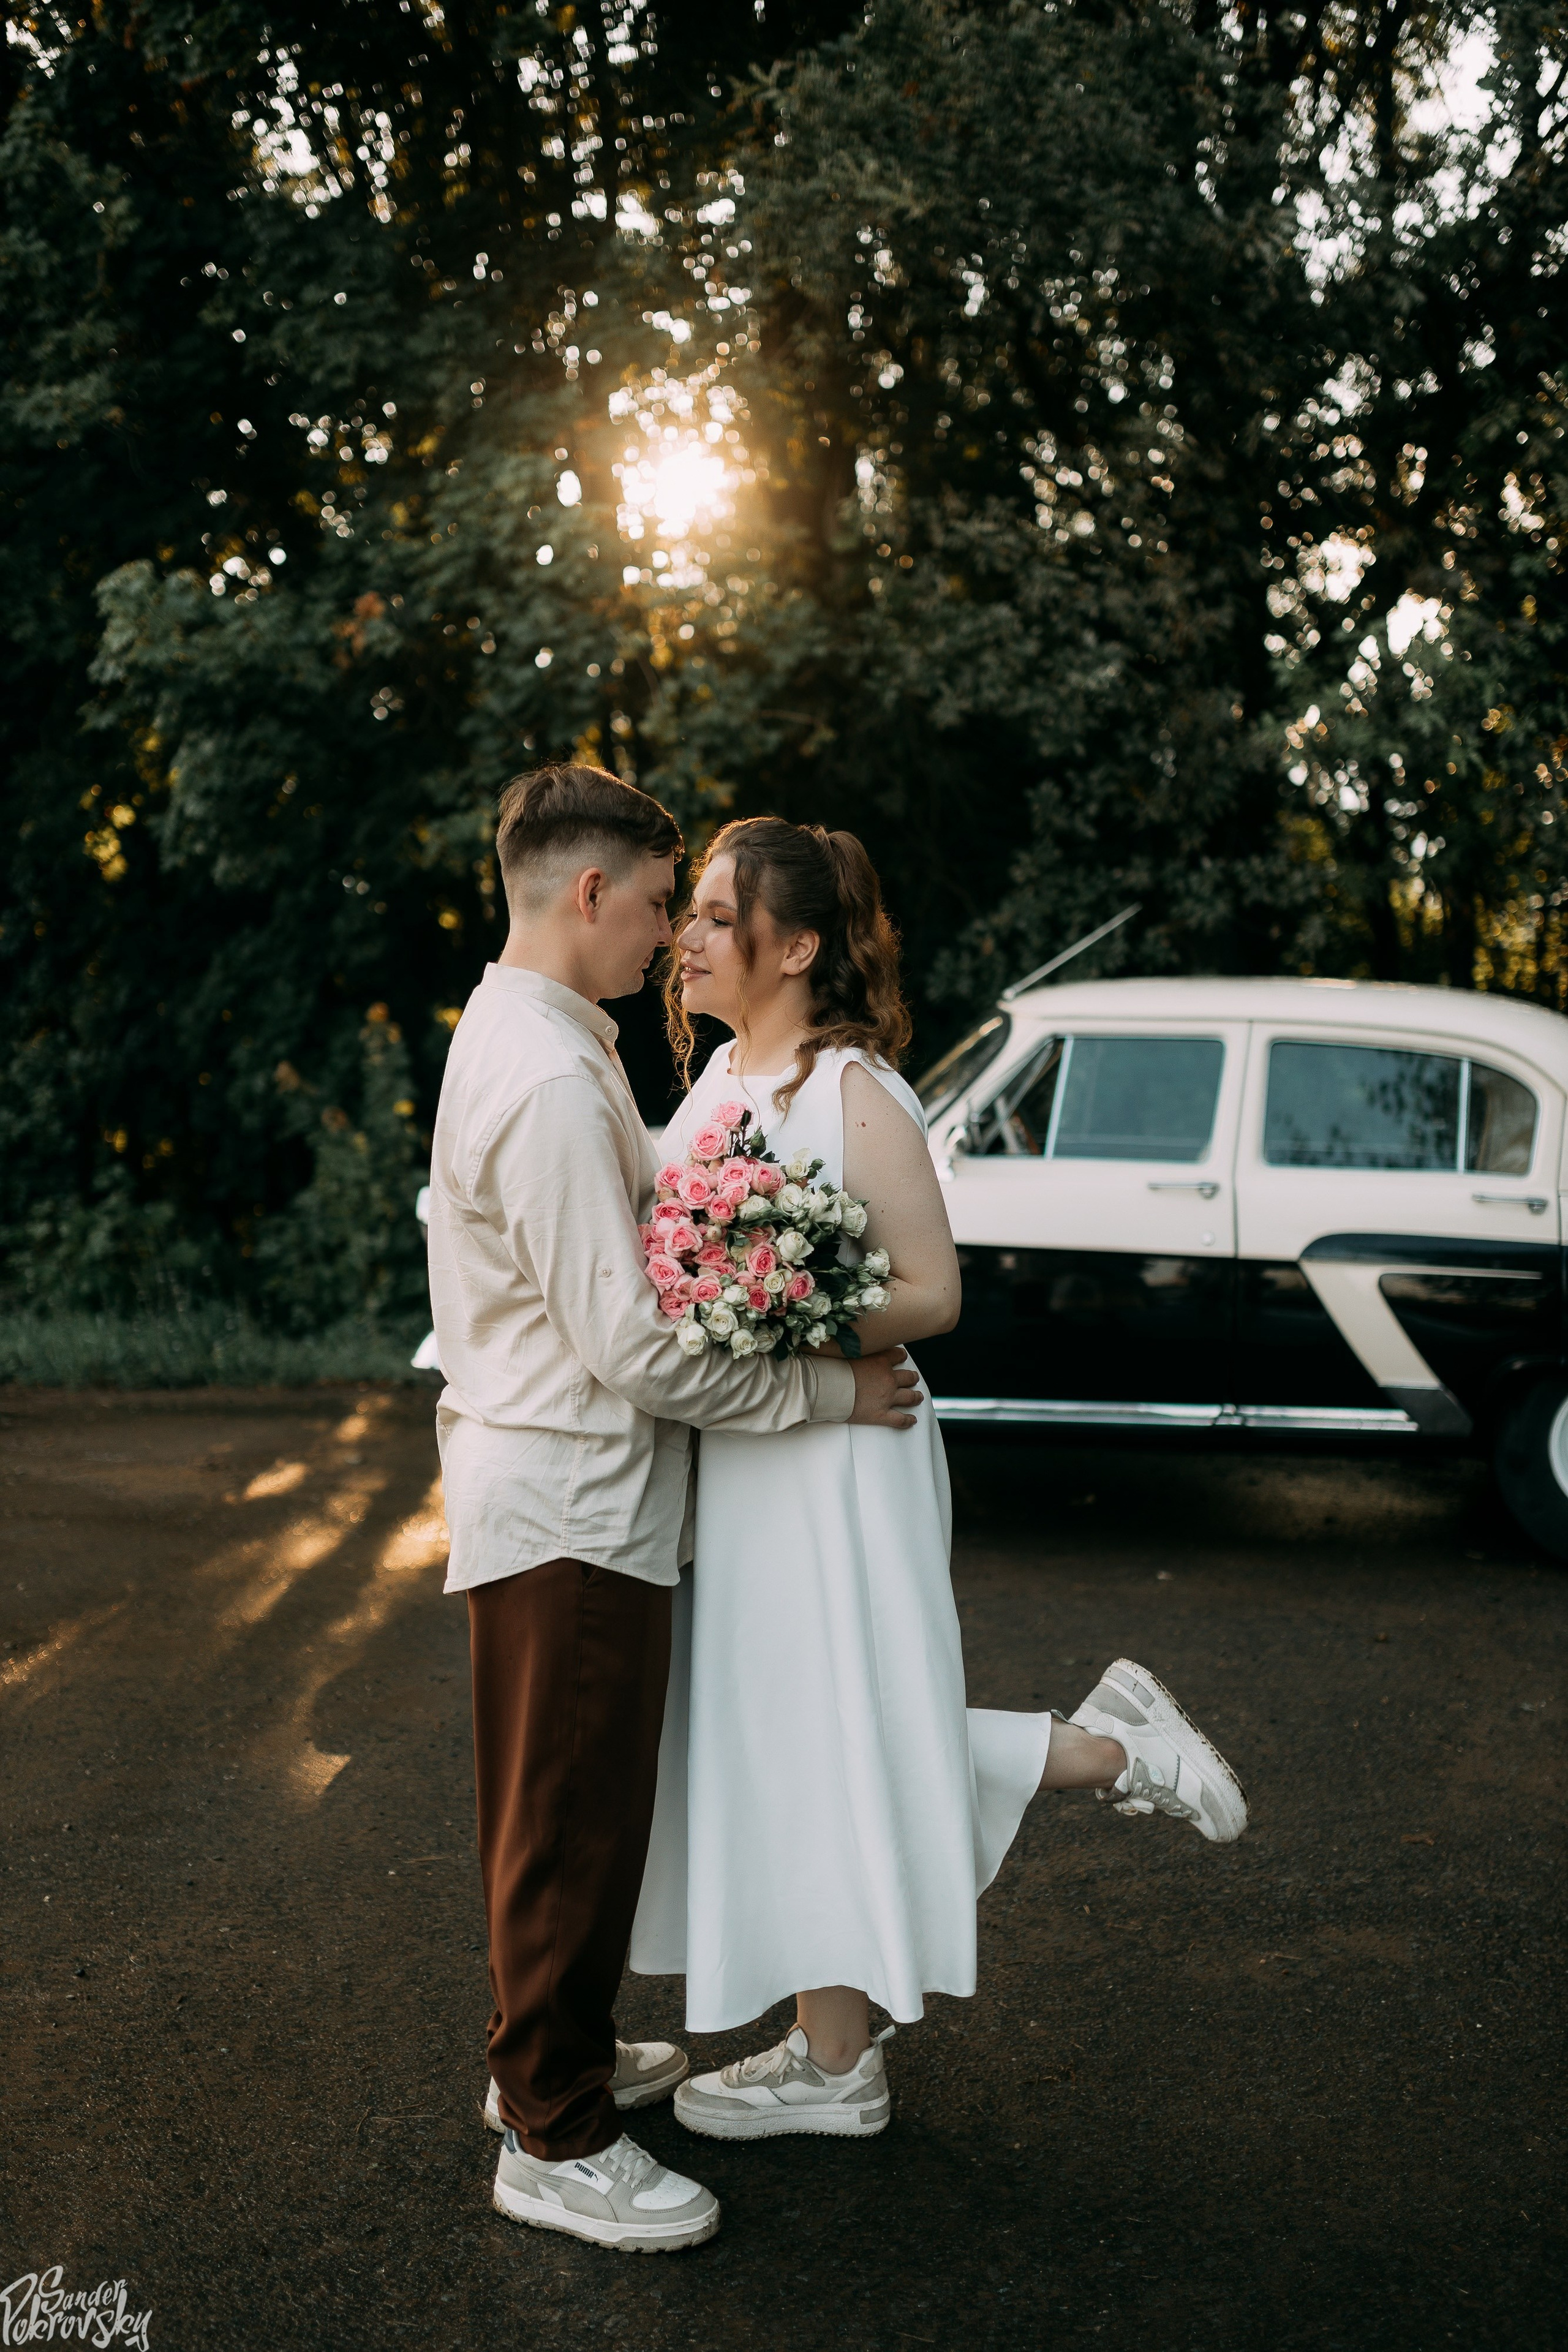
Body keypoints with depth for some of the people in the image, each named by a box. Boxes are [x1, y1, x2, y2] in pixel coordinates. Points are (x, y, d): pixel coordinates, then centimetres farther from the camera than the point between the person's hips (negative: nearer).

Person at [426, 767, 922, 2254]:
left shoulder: (522, 1036, 11)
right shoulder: (552, 1081, -24)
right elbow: (628, 1345, -25)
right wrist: (833, 1389, -16)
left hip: (549, 1496, 11)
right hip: (569, 1508, -10)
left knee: (564, 1812, 22)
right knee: (571, 1825, 1)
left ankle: (550, 2055, 38)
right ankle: (556, 2141, 15)